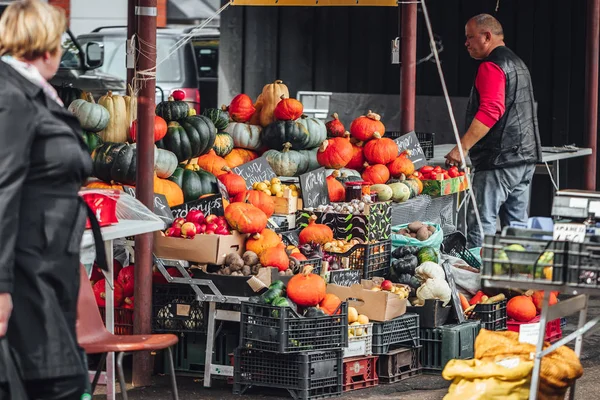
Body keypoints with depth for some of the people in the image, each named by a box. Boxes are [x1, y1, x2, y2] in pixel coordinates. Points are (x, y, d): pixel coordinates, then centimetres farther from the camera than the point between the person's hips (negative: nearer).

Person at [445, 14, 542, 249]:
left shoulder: (492, 66, -12)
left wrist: (463, 147, -26)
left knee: (481, 225, -10)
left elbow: (490, 111, -24)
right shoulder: (517, 63, 20)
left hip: (499, 160, -10)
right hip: (525, 158, 10)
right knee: (517, 225, 12)